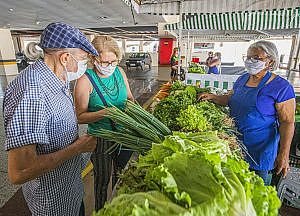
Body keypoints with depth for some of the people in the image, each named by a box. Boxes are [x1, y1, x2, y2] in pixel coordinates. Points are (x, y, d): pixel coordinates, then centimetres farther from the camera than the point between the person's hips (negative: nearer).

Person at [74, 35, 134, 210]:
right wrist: (105, 113, -29)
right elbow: (80, 116, -15)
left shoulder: (120, 72, -3)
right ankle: (100, 209, 45)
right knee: (103, 179, 15)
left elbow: (130, 97, 9)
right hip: (101, 138, -5)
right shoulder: (86, 80, -17)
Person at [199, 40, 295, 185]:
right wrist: (213, 97, 0)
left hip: (260, 148, -5)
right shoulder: (242, 79, 4)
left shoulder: (281, 87, -14)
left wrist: (283, 155, -18)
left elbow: (287, 122, -14)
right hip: (234, 142, 6)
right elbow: (232, 98, 17)